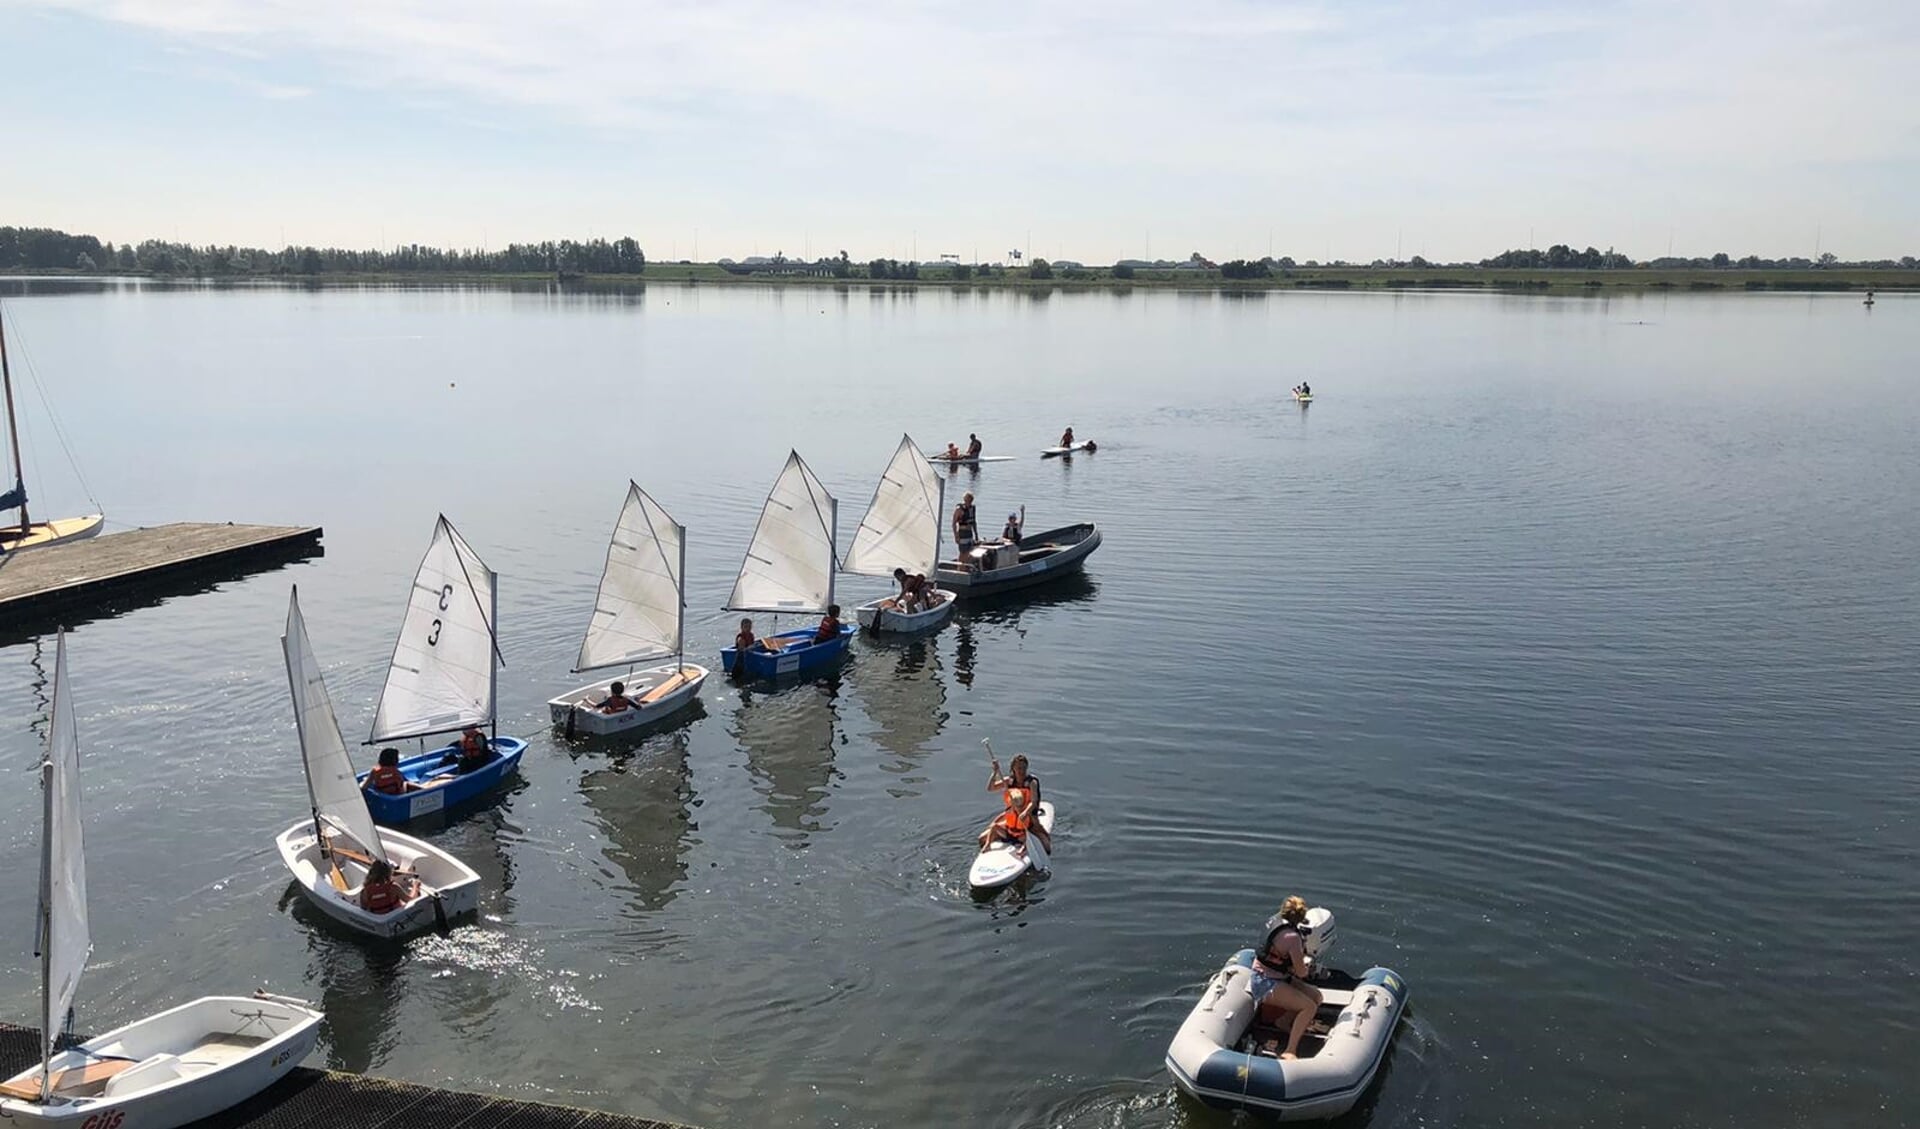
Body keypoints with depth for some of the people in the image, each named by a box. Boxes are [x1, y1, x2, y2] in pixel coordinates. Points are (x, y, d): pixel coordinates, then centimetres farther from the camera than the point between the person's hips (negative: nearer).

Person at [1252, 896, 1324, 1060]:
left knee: (1316, 996, 9)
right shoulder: (1292, 937, -25)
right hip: (1266, 983, -10)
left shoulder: (1276, 920, 2)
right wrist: (1307, 969, 5)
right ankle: (1289, 1051, -23)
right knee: (1309, 1006, -22)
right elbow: (1301, 973, -18)